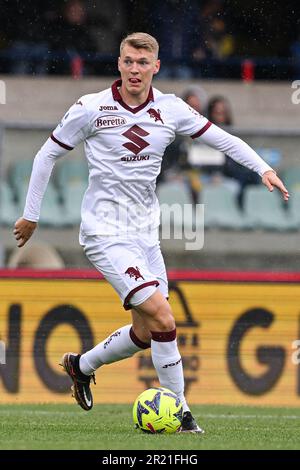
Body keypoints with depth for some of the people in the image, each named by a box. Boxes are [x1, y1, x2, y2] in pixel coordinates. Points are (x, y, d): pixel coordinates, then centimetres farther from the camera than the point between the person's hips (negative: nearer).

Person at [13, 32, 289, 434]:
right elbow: (48, 154, 1)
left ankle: (82, 365, 35)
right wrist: (31, 214, 5)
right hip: (105, 231, -6)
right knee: (161, 316, -19)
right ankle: (179, 411, -9)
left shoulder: (171, 110, 0)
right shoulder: (91, 109, -10)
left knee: (146, 333, 9)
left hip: (145, 230, 6)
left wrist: (263, 168, -10)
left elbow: (223, 139, 5)